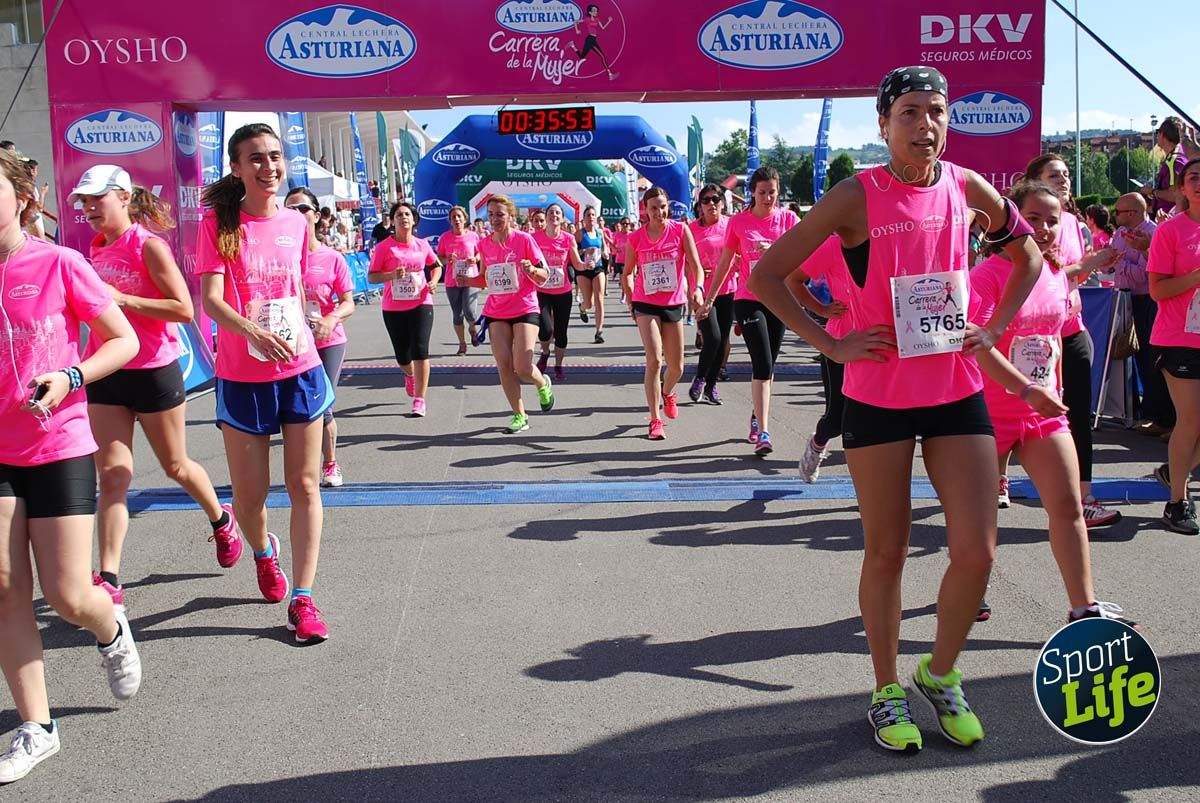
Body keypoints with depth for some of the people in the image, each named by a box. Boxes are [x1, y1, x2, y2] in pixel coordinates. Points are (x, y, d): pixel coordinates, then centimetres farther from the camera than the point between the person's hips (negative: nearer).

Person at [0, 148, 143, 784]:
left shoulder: (60, 264, -10)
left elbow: (123, 340, -3)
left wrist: (70, 378, -18)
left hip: (59, 448, -3)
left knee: (68, 597, -3)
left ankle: (111, 630, 34)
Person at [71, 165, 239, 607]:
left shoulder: (148, 245, -12)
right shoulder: (97, 248, 9)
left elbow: (183, 309, -20)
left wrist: (122, 299, -23)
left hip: (154, 371, -5)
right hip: (105, 373, 5)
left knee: (175, 465, 12)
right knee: (112, 475, -3)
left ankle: (221, 520, 41)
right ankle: (108, 579, -4)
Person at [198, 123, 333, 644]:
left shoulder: (296, 222, 4)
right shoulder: (219, 223, -6)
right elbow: (210, 298, -17)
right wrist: (255, 333, -34)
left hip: (301, 370, 2)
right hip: (242, 376, -2)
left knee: (304, 486, 1)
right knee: (249, 494, 7)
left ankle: (303, 597, 8)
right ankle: (262, 551, 40)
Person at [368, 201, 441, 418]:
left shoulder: (422, 245, 3)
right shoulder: (384, 247, -5)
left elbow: (436, 265, 20)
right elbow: (371, 276, -5)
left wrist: (433, 281, 0)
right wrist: (391, 274, -23)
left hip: (421, 304, 0)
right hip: (393, 308, 0)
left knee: (420, 350, -12)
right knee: (402, 355, 9)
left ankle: (419, 400, -5)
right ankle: (410, 374, 47)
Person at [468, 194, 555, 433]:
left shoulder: (524, 239, -7)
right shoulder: (484, 244, 5)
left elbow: (544, 277, -4)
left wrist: (532, 270, -26)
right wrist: (468, 279, -2)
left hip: (525, 310, -4)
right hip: (495, 312, 4)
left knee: (522, 367, -13)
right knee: (503, 365, -2)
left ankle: (544, 385, 23)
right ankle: (520, 416, 11)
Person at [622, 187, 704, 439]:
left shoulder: (680, 230, -5)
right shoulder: (636, 238, -2)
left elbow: (695, 264, -12)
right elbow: (628, 273, 12)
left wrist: (697, 289, -29)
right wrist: (631, 301, 6)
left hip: (674, 304, 1)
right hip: (646, 305, -1)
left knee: (676, 368, 10)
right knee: (654, 360, -18)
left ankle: (667, 393, 46)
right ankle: (655, 421, -12)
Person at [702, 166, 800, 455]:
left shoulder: (788, 219, 2)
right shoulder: (739, 221, 0)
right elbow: (725, 263, 7)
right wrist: (709, 298, 8)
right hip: (748, 300, -2)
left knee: (767, 366, 13)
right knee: (763, 366, -13)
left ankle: (757, 416, 32)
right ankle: (763, 431, -14)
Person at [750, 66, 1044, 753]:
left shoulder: (968, 189, 2)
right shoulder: (856, 197, -8)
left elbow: (1030, 258, 20)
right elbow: (766, 275, -7)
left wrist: (993, 328, 8)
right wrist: (830, 344, -11)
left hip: (958, 392, 3)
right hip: (879, 398, -3)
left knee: (977, 551, -1)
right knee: (887, 554, 7)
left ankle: (941, 674, 24)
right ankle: (889, 691, 25)